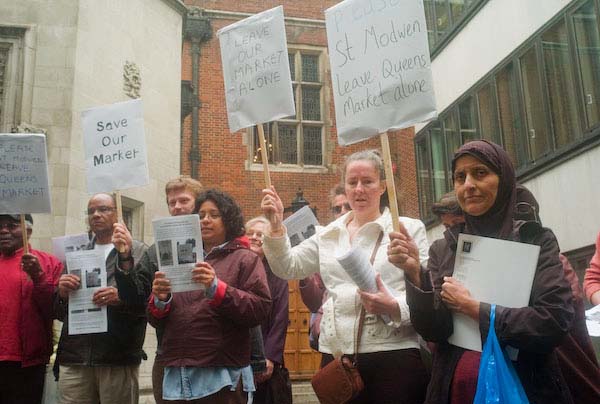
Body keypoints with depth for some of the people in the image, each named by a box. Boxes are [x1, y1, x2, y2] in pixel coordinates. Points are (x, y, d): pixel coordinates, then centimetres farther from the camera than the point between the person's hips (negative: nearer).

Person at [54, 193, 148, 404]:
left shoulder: (138, 251, 3)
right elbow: (59, 313, 16)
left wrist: (121, 299, -21)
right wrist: (62, 294, -3)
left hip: (119, 358, -3)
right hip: (74, 358, 3)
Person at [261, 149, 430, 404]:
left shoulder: (409, 229, 1)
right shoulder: (329, 235, 14)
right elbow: (287, 268, 9)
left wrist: (395, 307, -21)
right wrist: (276, 225, -5)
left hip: (393, 354, -3)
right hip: (336, 355, 4)